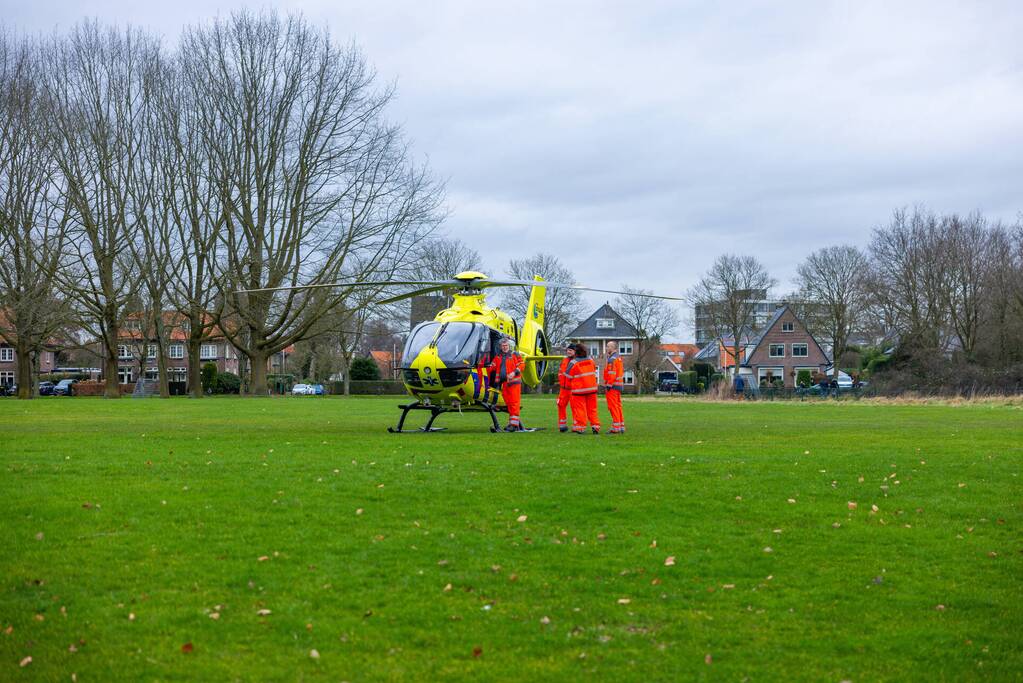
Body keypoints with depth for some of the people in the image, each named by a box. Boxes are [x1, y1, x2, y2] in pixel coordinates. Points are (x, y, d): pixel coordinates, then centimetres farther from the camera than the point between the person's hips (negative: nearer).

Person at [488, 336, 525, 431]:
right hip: (504, 383, 6)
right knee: (508, 403, 8)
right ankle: (512, 422, 14)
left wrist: (514, 372, -16)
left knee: (514, 403, -10)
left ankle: (514, 424, -14)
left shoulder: (515, 354, 3)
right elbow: (492, 368, 21)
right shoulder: (498, 357, 18)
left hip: (514, 381, -6)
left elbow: (521, 364, -2)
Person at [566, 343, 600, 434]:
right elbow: (594, 373, 16)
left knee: (579, 409, 1)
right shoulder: (590, 360, 4)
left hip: (579, 389, -5)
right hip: (592, 388, 5)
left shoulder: (573, 362, -11)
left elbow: (568, 376, -2)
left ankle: (580, 427, 1)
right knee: (592, 409, 10)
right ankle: (595, 426, 7)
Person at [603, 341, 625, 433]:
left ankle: (616, 428, -7)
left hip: (612, 387, -10)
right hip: (619, 385, 10)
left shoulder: (612, 359, -14)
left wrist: (608, 386, -20)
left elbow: (612, 374, -21)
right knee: (618, 406, 15)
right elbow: (622, 372, 21)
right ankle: (621, 427, 18)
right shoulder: (618, 358, 18)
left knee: (613, 407, -7)